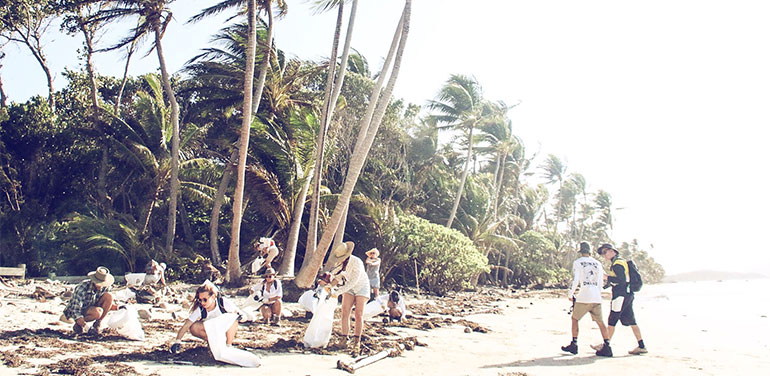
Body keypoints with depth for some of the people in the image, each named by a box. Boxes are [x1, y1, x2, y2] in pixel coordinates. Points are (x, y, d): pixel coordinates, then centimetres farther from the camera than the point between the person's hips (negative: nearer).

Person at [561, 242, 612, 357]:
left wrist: (570, 294, 5)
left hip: (584, 296, -4)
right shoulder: (597, 263, 15)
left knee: (575, 318, 9)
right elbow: (601, 282, 16)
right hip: (597, 298, 4)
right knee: (600, 321, 8)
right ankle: (607, 347, 2)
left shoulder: (578, 262, 1)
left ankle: (574, 345, 9)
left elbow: (575, 280, -6)